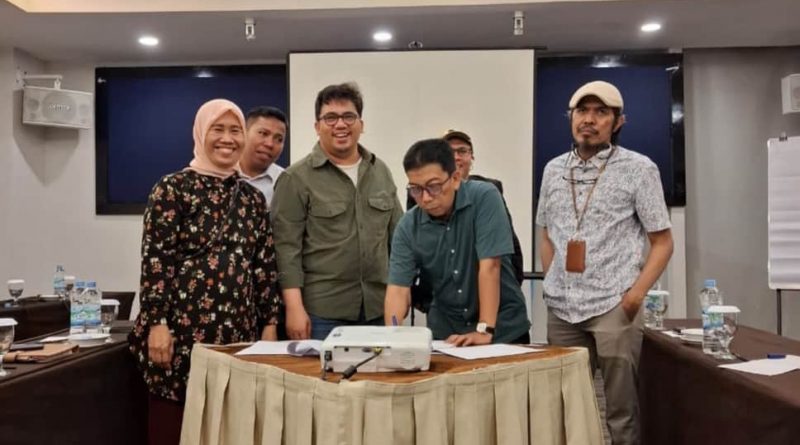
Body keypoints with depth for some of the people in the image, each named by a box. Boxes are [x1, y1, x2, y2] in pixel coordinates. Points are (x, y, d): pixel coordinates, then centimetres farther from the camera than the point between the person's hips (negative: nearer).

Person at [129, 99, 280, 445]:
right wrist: (157, 323, -13)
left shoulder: (252, 197, 11)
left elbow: (265, 264, 11)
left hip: (238, 329, 5)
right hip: (183, 327, -4)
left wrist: (269, 323, 8)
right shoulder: (173, 188, -3)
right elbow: (155, 259, -8)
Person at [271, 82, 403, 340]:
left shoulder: (381, 172, 11)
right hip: (321, 311, -4)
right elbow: (287, 248, -9)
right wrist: (294, 307, -14)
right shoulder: (297, 178, -4)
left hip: (378, 308, 5)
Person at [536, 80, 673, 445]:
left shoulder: (638, 169, -2)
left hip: (613, 305, -4)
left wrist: (636, 294, -11)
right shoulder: (553, 170, 9)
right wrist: (553, 286, 8)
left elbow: (662, 242, -1)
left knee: (621, 407, 4)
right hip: (561, 309, 4)